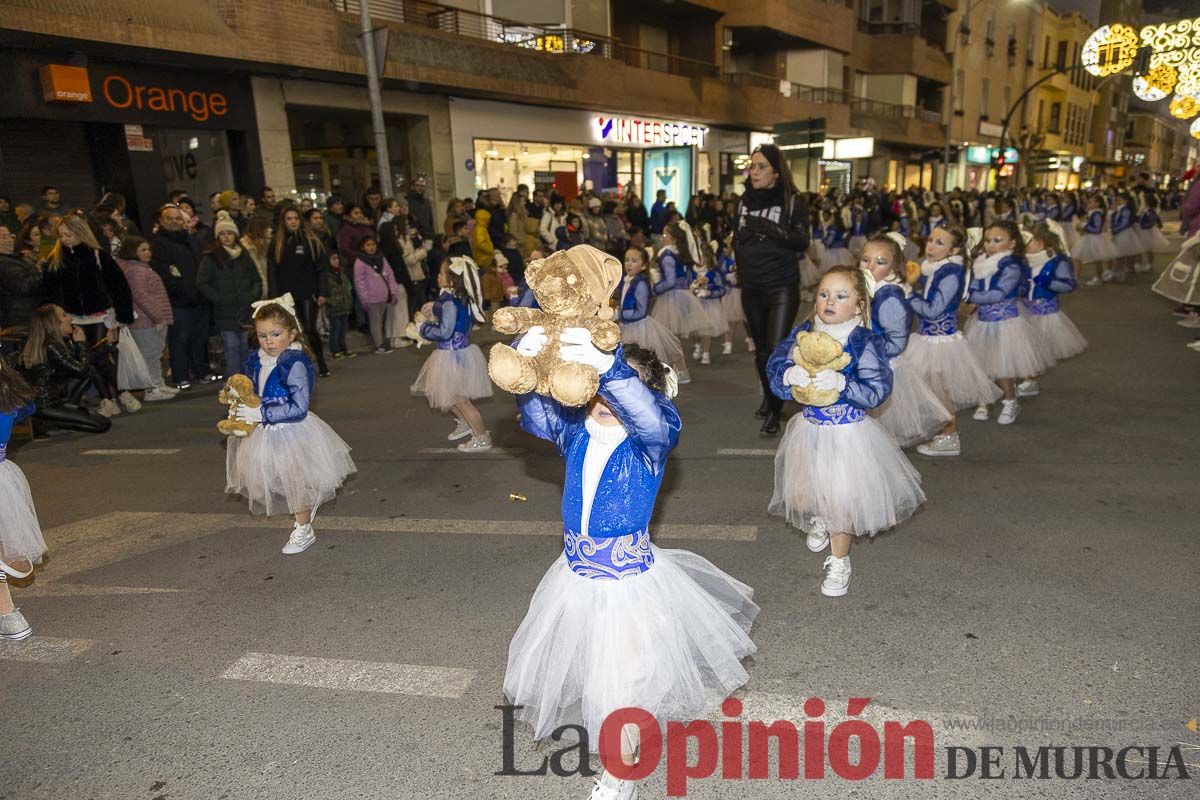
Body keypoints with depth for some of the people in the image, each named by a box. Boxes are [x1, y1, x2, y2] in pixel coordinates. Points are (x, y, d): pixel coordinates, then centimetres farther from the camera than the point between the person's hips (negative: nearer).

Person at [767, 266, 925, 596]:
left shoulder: (864, 343, -16)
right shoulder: (804, 332, -5)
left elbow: (877, 391, -20)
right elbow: (776, 365, -8)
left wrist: (841, 382, -35)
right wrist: (790, 374, -29)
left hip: (848, 433, -4)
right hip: (808, 428, 4)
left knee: (841, 499, 5)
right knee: (802, 494, 16)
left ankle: (839, 562, 30)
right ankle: (818, 521, 53)